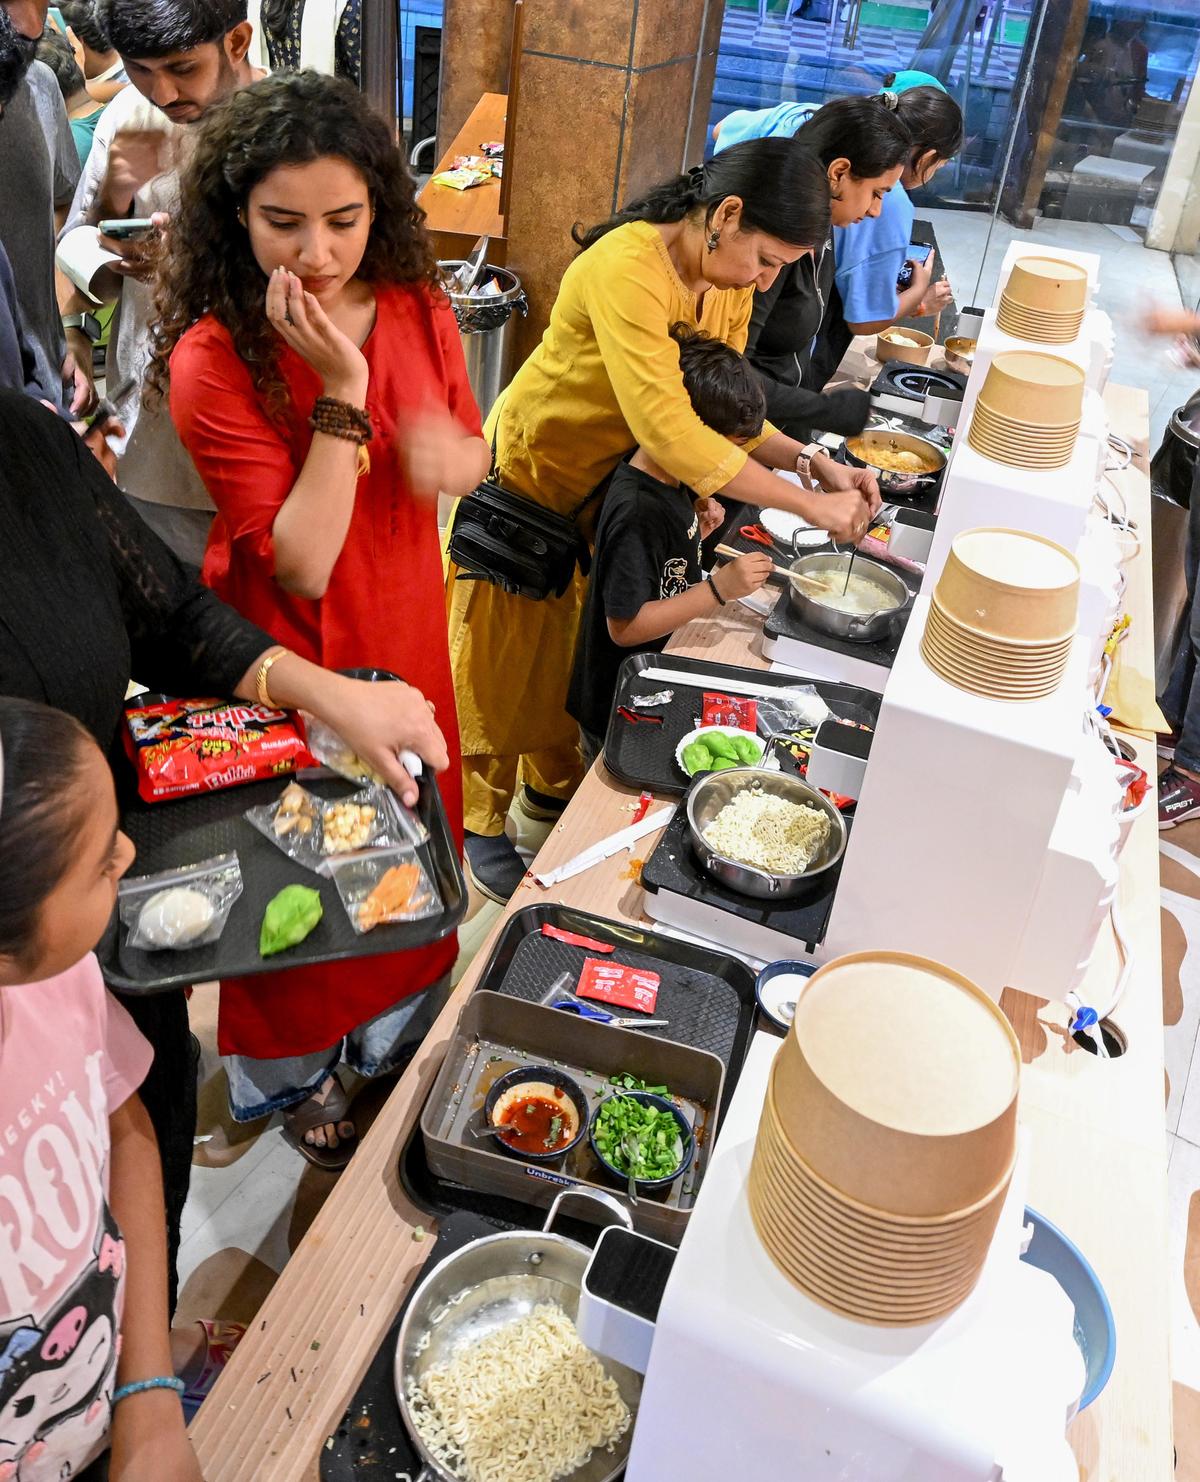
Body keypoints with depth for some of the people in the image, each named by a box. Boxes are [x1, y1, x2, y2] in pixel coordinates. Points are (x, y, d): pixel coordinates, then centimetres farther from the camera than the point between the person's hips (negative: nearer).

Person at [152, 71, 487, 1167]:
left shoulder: (418, 308, -7)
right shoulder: (212, 359, -22)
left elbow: (472, 454, 8)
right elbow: (302, 563, -26)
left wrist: (451, 457, -17)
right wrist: (342, 389, -30)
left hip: (406, 639, 5)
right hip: (289, 664, -5)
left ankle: (398, 1026, 52)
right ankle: (301, 1073, 44)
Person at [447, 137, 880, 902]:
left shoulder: (729, 280, -6)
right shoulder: (627, 269, -33)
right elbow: (669, 434, -42)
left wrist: (813, 459, -20)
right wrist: (809, 503, -37)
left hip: (599, 488, 7)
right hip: (527, 476, -7)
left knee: (571, 644, 21)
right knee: (503, 659, 8)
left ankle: (554, 782, 43)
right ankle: (480, 823, 27)